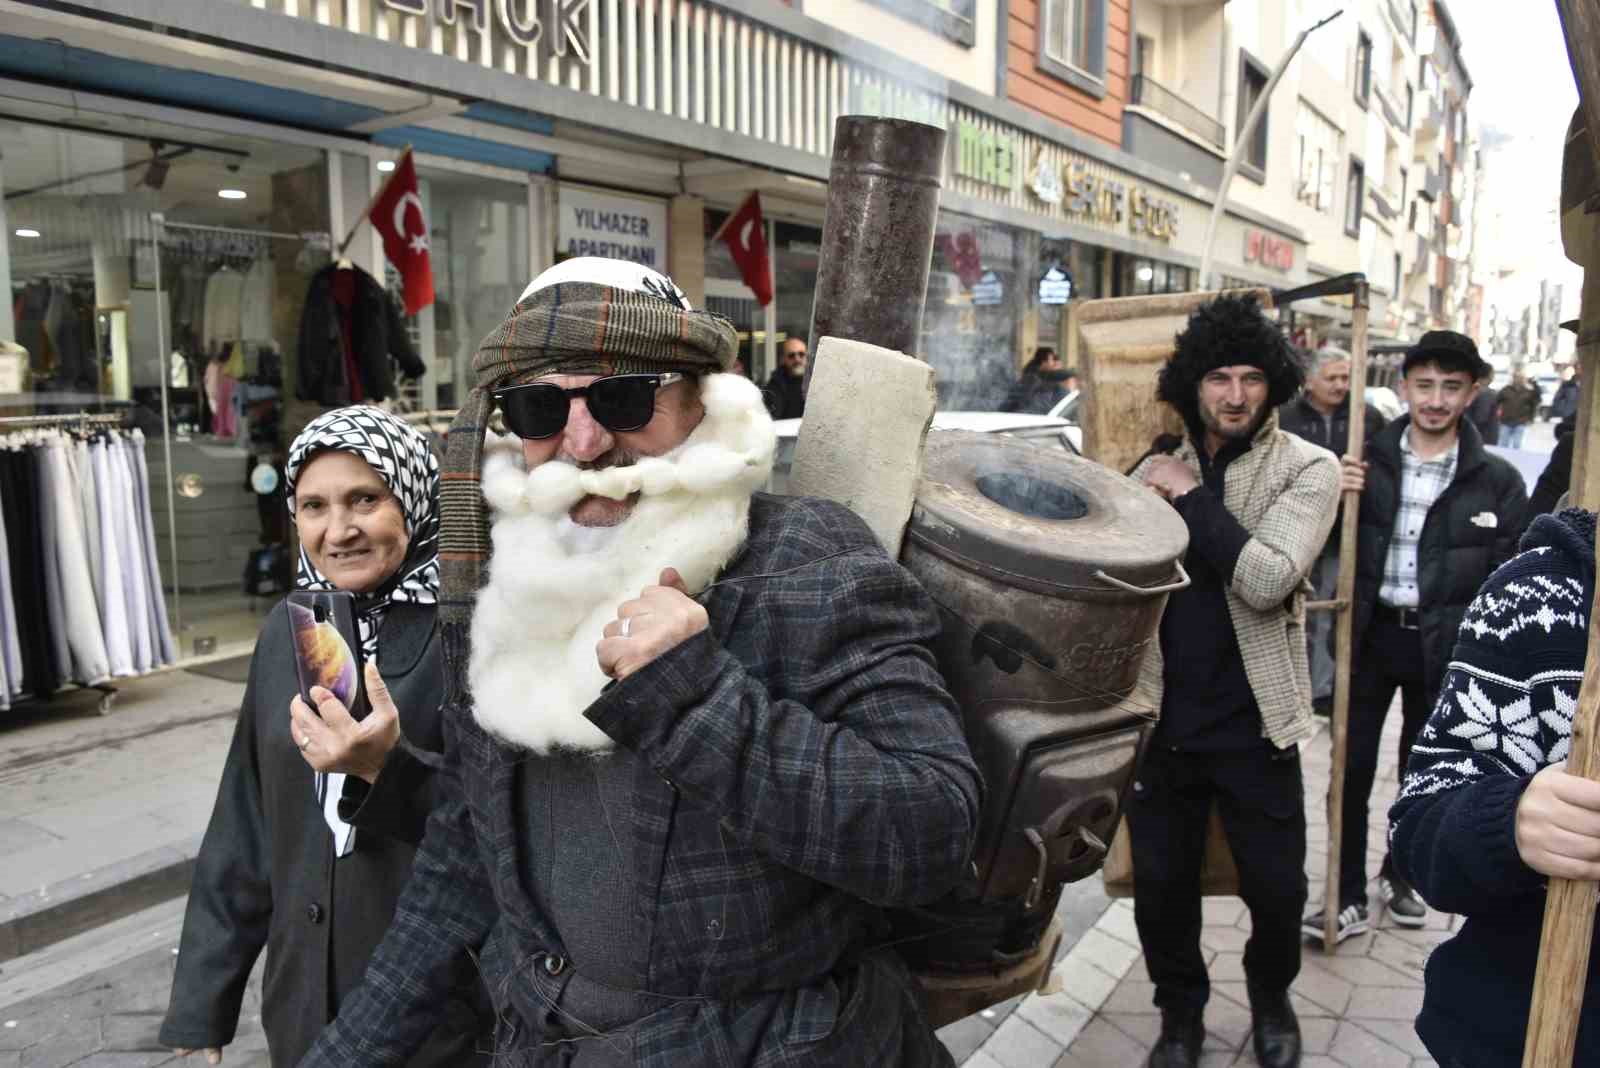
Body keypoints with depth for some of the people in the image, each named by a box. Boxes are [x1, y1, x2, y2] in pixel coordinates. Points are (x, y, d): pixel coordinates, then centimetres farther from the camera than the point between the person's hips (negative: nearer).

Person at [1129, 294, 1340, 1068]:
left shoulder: (1308, 468, -7)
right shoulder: (1159, 467, 5)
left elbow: (1268, 580, -22)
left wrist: (1191, 498, -18)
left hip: (1252, 722, -2)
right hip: (1160, 715, 3)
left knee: (1276, 885, 10)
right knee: (1160, 884, 11)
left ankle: (1270, 999, 41)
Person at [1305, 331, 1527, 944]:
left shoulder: (1497, 481, -3)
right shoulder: (1367, 463, -2)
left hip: (1443, 646, 0)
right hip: (1371, 634, 0)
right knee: (1352, 768, 3)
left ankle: (1401, 875, 40)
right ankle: (1348, 898, 16)